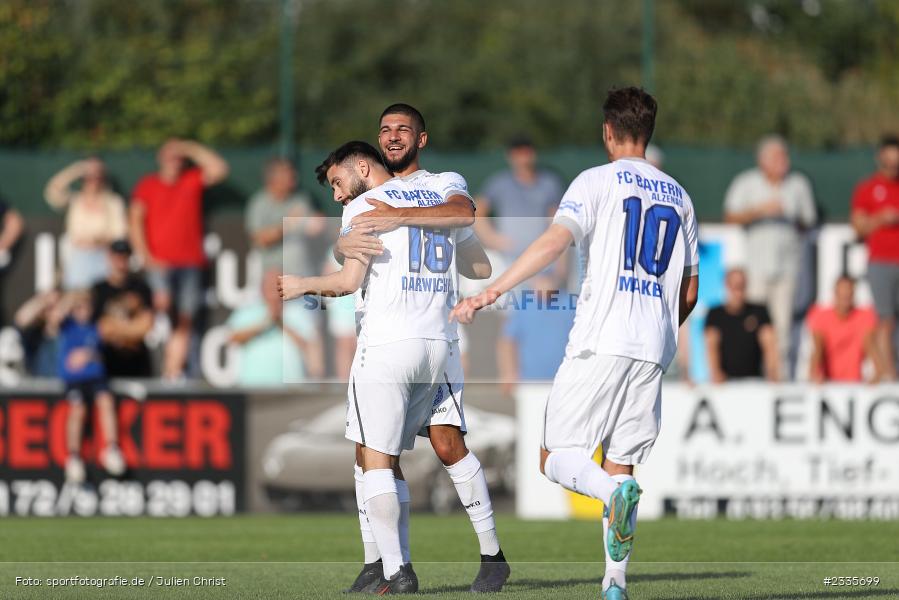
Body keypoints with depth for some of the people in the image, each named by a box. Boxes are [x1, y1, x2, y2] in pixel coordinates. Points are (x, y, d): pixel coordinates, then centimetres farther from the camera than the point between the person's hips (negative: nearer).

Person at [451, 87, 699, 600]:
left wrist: (492, 292, -18)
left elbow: (557, 240, -15)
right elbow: (689, 292, 20)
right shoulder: (679, 197, 17)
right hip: (654, 348, 5)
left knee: (557, 458, 0)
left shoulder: (597, 181, 1)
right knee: (619, 463, 10)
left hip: (600, 342, -5)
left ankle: (616, 492, -31)